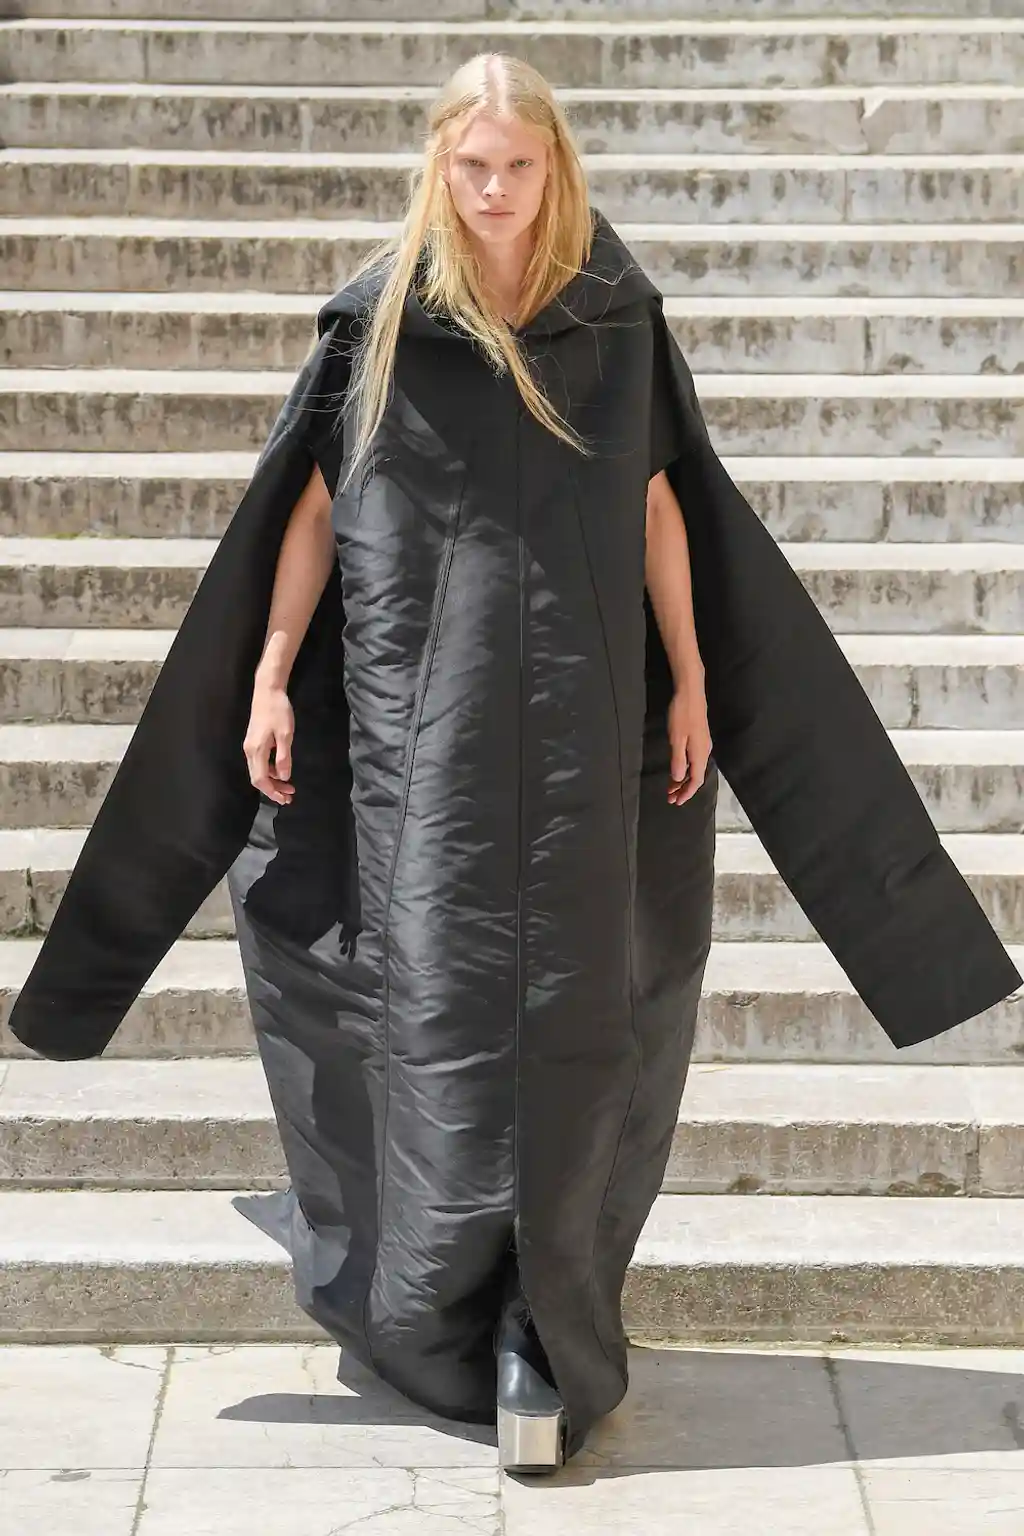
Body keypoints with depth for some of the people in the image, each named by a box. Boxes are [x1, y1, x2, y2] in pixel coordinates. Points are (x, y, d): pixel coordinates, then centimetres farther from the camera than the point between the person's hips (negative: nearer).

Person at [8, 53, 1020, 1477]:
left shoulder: (618, 314, 4)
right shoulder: (377, 314, 1)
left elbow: (660, 507, 7)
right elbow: (311, 505, 3)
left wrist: (692, 680, 4)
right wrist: (268, 677, -1)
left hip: (582, 710, 1)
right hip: (420, 707, -1)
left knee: (568, 1008, 0)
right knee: (440, 996, 1)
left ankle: (546, 1322, 9)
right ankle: (448, 1299, 17)